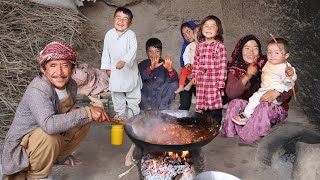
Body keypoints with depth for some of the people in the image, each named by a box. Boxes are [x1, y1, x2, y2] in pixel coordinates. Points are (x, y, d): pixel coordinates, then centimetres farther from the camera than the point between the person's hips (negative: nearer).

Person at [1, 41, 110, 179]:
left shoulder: (71, 85, -8)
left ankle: (59, 156, 19)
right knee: (49, 136, -36)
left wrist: (94, 112, -14)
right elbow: (49, 125, -45)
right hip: (21, 146, -7)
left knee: (84, 121, -1)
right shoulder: (37, 89, -30)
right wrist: (86, 112, -38)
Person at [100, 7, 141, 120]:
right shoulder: (109, 34, -3)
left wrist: (124, 61, -38)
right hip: (115, 69, 3)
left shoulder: (130, 34, -12)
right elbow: (106, 52, 3)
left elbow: (133, 50, -23)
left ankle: (133, 111, 28)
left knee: (133, 92, 9)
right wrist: (107, 67, 2)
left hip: (129, 68, -3)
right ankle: (120, 113, 28)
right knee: (116, 93, 12)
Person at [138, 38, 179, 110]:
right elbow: (141, 77, -28)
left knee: (174, 84, -19)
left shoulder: (164, 64, -4)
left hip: (161, 95, 1)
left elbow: (173, 79, -19)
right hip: (146, 95, -1)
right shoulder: (142, 65, -6)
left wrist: (170, 69, -40)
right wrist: (151, 68, -46)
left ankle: (162, 107, -7)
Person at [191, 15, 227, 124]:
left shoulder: (219, 46, -8)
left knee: (215, 106, -1)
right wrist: (194, 75, 13)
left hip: (213, 82, -5)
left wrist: (220, 82, -12)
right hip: (201, 82, 5)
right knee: (204, 107, 13)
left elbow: (222, 65, -10)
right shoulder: (200, 45, 9)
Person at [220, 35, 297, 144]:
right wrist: (247, 76, -28)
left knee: (265, 107, -33)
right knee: (235, 103, -25)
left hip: (274, 105, -1)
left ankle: (247, 135, -17)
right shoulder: (235, 69, -4)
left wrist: (276, 93, -29)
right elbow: (230, 94, -16)